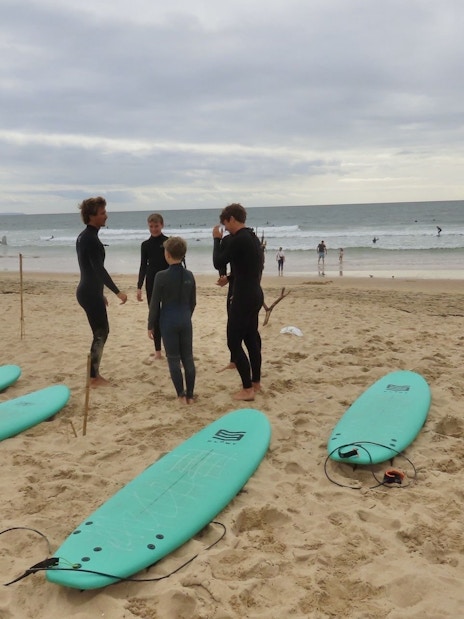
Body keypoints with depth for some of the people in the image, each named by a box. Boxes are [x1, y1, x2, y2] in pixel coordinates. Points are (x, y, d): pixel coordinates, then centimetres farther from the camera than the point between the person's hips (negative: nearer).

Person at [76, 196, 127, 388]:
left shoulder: (84, 237, 13)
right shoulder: (90, 239, -18)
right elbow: (99, 269, -24)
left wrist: (100, 292, 25)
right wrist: (117, 291, -21)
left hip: (89, 291, 10)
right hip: (90, 293, -10)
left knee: (101, 331, 15)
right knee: (100, 333, -3)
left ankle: (95, 374, 22)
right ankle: (94, 377, 4)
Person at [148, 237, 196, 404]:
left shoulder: (161, 276, -13)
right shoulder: (189, 275, 1)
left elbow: (155, 303, -8)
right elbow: (193, 302, 9)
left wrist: (151, 325, 3)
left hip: (168, 322, -4)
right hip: (185, 321, 4)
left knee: (173, 359, 6)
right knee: (188, 358, 10)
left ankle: (181, 395, 8)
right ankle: (190, 395, 14)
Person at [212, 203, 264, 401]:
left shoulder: (238, 240, -18)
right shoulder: (253, 238, 12)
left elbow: (218, 263, -11)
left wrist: (217, 239, 0)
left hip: (243, 298, -10)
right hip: (255, 295, 10)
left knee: (234, 343, -4)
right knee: (251, 338, 17)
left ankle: (247, 389, -2)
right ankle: (256, 382, 26)